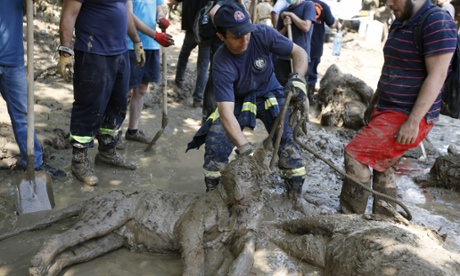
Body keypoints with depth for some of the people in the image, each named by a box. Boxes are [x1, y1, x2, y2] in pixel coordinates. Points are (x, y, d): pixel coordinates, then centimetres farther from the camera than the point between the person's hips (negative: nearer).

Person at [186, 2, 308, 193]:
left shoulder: (263, 34, -24)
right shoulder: (221, 64, -30)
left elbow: (299, 52, -13)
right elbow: (226, 112, -37)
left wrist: (298, 77, -35)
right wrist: (245, 148, -49)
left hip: (269, 95, 1)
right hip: (238, 101, -1)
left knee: (288, 143, -15)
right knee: (215, 145, -17)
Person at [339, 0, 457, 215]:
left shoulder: (437, 23, -16)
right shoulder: (400, 23, 13)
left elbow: (437, 75, -21)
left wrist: (413, 122, -24)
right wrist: (374, 103, 22)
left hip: (406, 117, -9)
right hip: (387, 111, 9)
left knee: (355, 155, -12)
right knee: (382, 167, 13)